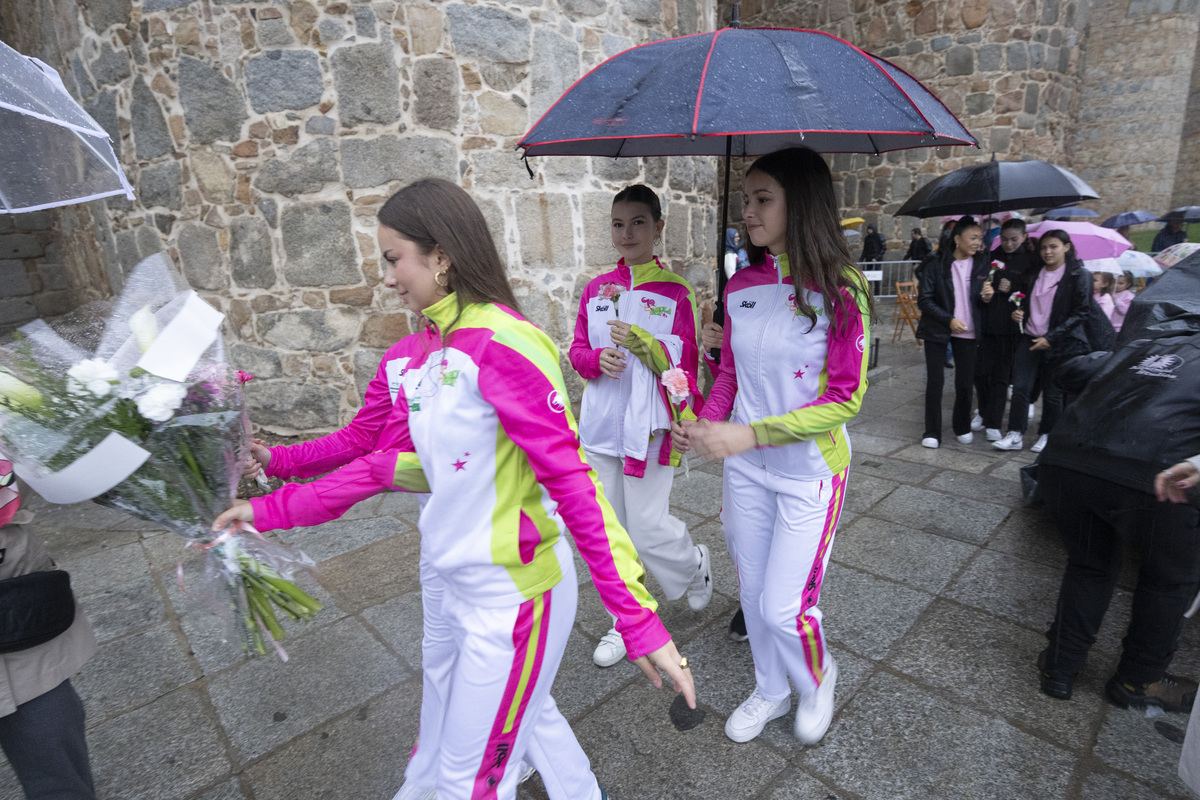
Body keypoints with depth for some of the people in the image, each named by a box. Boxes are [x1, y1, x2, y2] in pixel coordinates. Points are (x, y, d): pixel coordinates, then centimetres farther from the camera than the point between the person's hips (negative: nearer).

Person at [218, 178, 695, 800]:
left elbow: (573, 481, -25)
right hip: (449, 583, 7)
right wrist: (269, 509, 7)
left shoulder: (501, 344, -23)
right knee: (524, 713, 29)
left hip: (513, 593, -7)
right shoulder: (408, 358, 2)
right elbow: (385, 463, 7)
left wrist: (639, 620, -24)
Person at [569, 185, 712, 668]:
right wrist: (598, 359, -11)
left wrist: (641, 342, -23)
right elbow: (578, 350, 11)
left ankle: (695, 565, 35)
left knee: (648, 530, -1)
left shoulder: (675, 292, -5)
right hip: (600, 425, 4)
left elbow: (684, 363, -7)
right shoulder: (596, 289, 7)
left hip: (649, 427, -4)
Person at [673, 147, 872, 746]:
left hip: (809, 470, -5)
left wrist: (749, 433, -25)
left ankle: (818, 679, 37)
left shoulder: (838, 289, -14)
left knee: (783, 606, 2)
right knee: (752, 592, 17)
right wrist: (704, 424, -9)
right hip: (745, 468, 5)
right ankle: (770, 691, 44)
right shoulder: (741, 287, 0)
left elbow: (846, 397, -17)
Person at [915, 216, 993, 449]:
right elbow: (924, 300, -9)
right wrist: (949, 319, -16)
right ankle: (932, 432, 9)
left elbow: (982, 301, 12)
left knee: (965, 381, 6)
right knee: (934, 379, -2)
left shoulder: (982, 264, 4)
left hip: (967, 331, 3)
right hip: (937, 329, -3)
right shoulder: (936, 264, -8)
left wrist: (987, 296, -11)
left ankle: (962, 426, 27)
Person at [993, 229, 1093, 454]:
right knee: (1020, 387, -3)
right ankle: (1015, 435, 4)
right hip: (1031, 338, 4)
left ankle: (1046, 435, 22)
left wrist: (1051, 337, -16)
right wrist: (1019, 312, 1)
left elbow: (1081, 313, -8)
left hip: (1060, 343, -4)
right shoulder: (1036, 275, 11)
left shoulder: (1078, 276, -5)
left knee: (1053, 392, 6)